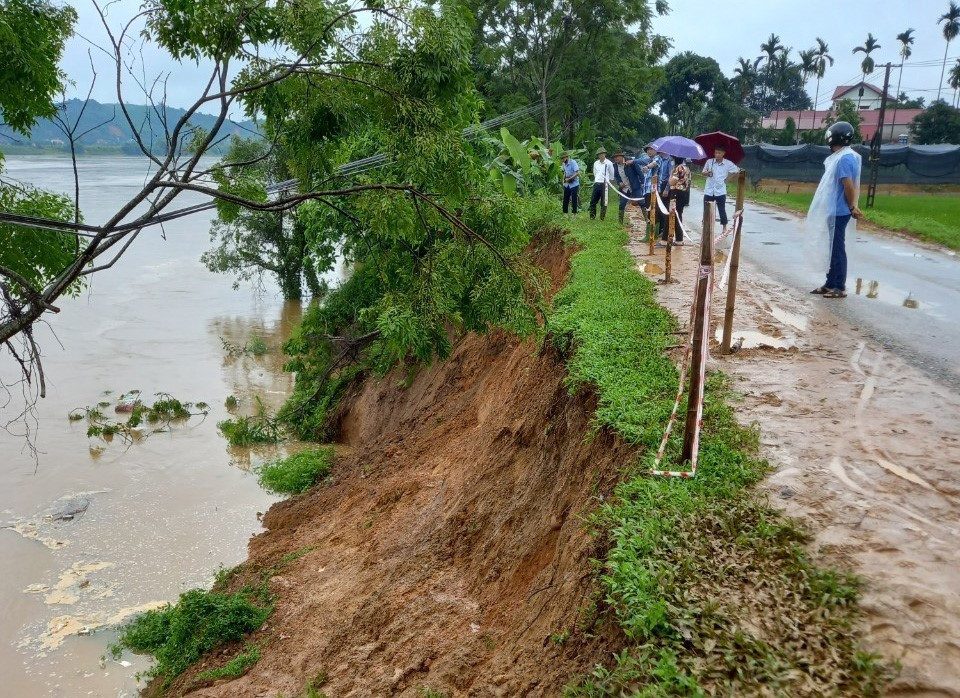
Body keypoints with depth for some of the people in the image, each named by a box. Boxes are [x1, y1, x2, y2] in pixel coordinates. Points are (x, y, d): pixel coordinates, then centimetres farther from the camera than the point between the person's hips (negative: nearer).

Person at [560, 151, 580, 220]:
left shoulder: (573, 162, -16)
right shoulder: (564, 164, 6)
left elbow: (577, 173, -22)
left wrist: (569, 179, -19)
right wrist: (564, 180, 8)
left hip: (574, 184, -6)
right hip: (567, 184, 6)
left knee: (574, 200, -2)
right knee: (565, 199, 5)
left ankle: (574, 214, 7)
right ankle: (565, 214, 13)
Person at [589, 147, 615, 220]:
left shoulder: (609, 163, -3)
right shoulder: (596, 163, 11)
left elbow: (612, 175, 5)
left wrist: (608, 182, 10)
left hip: (604, 184, -5)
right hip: (596, 184, 5)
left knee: (603, 202, -3)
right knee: (593, 201, 5)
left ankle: (602, 217, 4)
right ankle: (592, 216, 13)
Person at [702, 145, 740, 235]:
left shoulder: (728, 163, -3)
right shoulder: (709, 161, -1)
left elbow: (737, 170, 8)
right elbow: (704, 172, 9)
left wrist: (727, 178, 3)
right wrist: (708, 172, -13)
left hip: (720, 191, -1)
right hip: (708, 191, 1)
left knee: (722, 210, 6)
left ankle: (724, 228, 18)